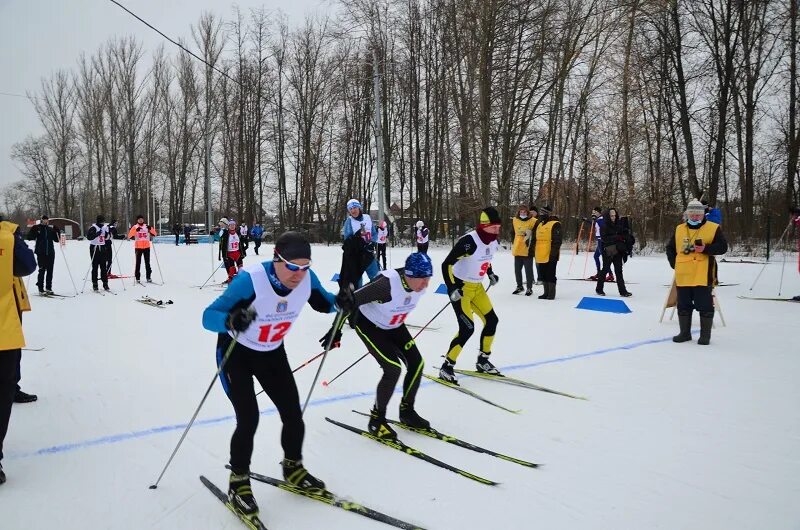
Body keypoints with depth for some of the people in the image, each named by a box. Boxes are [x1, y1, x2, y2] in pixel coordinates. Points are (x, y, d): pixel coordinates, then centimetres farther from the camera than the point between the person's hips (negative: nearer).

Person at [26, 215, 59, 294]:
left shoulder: (51, 229, 11)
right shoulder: (37, 228, 2)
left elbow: (56, 240, 12)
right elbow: (29, 237, -4)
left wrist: (56, 232, -2)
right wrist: (33, 230, -19)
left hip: (50, 253, 4)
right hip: (41, 253, -4)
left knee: (50, 271, 5)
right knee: (42, 270, -7)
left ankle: (48, 288, 12)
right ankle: (41, 289, -2)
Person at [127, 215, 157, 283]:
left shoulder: (147, 226, 10)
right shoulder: (134, 227, 3)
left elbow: (154, 234, 4)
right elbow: (130, 236, -9)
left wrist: (150, 229, -14)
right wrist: (136, 230, -23)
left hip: (147, 247, 2)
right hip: (138, 247, -2)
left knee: (147, 263, 5)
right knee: (138, 263, 1)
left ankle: (148, 277, 9)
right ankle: (137, 277, 4)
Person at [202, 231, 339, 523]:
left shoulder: (307, 278, -20)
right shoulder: (250, 279, -35)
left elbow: (324, 302, 0)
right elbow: (208, 316, -33)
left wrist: (340, 302, -23)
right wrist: (231, 320, -55)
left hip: (272, 352, 5)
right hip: (236, 352, -4)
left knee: (293, 414, 4)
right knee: (249, 419, -14)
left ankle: (293, 468, 32)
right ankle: (238, 483, 12)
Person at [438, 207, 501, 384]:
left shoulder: (492, 241, -1)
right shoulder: (469, 241, -26)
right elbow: (446, 264, -24)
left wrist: (490, 273, 14)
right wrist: (452, 288, -29)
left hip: (477, 288, 9)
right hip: (461, 288, -8)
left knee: (491, 320, 10)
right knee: (467, 328, -15)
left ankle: (482, 361, 27)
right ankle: (446, 367, -2)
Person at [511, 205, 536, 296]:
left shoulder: (533, 221, -8)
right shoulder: (515, 220, 7)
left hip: (527, 250, -5)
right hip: (517, 250, 5)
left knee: (528, 270, 2)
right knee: (517, 270, 12)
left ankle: (529, 288, 13)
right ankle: (519, 286, 27)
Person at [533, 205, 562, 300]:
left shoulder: (555, 224, -9)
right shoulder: (539, 224, 17)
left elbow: (557, 241, -14)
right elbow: (535, 239, 25)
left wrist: (553, 253, -19)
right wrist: (533, 249, 20)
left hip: (550, 255, -8)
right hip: (541, 255, 8)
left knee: (550, 274, -3)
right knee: (543, 275, 13)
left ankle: (551, 294, 5)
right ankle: (546, 293, 22)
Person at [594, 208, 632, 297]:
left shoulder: (619, 224, 7)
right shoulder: (604, 226, -6)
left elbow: (625, 234, 15)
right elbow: (604, 238, -15)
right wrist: (617, 237, -19)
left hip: (618, 250, 4)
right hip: (608, 251, -4)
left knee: (619, 271, 2)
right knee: (605, 269, 6)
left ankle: (623, 291, 1)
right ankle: (599, 289, 21)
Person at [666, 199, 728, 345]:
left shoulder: (713, 228, 0)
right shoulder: (679, 229, 11)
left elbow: (722, 247, -7)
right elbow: (670, 248, 20)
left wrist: (705, 248, -22)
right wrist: (674, 263, 7)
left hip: (703, 277, -4)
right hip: (683, 277, 4)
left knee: (705, 306, 1)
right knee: (683, 306, 12)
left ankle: (705, 335, 13)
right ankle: (685, 333, 24)